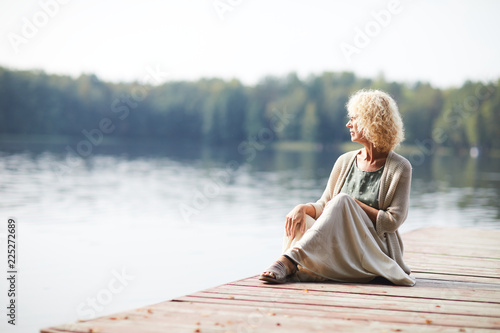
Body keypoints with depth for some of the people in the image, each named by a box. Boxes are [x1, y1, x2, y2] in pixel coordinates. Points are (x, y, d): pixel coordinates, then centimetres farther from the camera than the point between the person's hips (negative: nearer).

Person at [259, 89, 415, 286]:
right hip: (340, 253, 5)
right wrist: (303, 208, -13)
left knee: (342, 200, -31)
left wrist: (353, 204, -13)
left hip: (376, 253, -5)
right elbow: (323, 205, 9)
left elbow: (392, 221, -9)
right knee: (298, 218, -22)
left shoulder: (400, 168, -3)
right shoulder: (345, 162, 12)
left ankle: (289, 260, -43)